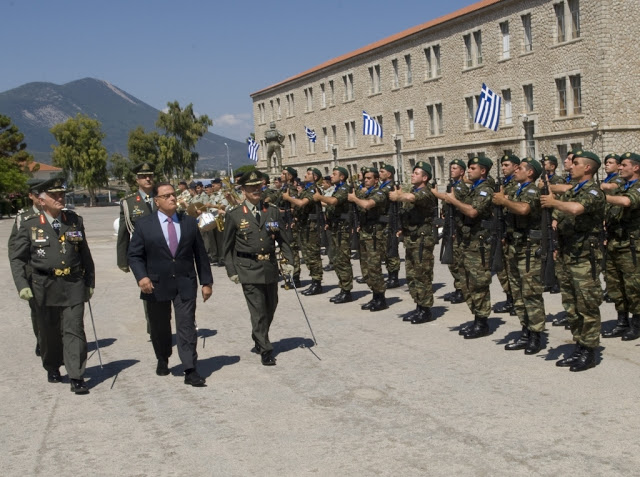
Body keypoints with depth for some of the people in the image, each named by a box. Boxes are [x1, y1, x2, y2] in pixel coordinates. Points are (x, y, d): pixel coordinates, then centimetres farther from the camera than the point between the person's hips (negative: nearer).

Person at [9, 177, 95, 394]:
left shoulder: (75, 221, 5)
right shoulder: (30, 225, 0)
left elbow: (85, 255, 11)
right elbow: (17, 258, 2)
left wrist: (90, 283, 9)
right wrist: (22, 285, -8)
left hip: (73, 286, 0)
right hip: (45, 288, 0)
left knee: (74, 331, -5)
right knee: (49, 332, 13)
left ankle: (76, 378, -3)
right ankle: (52, 368, 36)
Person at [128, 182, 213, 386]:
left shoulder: (189, 222, 6)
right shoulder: (144, 225, -1)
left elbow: (200, 254, 8)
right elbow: (135, 255, -1)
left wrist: (206, 282, 5)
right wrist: (141, 277, -18)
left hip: (185, 285, 0)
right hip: (157, 286, 0)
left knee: (187, 327, -5)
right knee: (160, 328, 13)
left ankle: (190, 371, -3)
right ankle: (162, 361, 37)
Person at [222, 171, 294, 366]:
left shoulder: (272, 211, 7)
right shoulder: (234, 214, -2)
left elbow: (283, 239, 11)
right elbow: (228, 246, 3)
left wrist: (288, 261, 0)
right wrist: (231, 271, -1)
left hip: (270, 267, 4)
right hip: (249, 269, -4)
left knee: (270, 307, 13)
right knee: (258, 310, -5)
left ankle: (259, 341, 34)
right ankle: (265, 350, 3)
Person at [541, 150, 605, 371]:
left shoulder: (593, 191, -10)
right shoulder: (571, 191, 17)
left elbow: (576, 209, -30)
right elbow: (558, 218, 29)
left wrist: (553, 202, -15)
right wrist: (555, 222, 7)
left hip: (585, 258, -9)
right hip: (567, 257, 9)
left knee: (587, 307, -3)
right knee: (573, 307, 12)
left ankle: (589, 352, 4)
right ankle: (579, 348, 21)